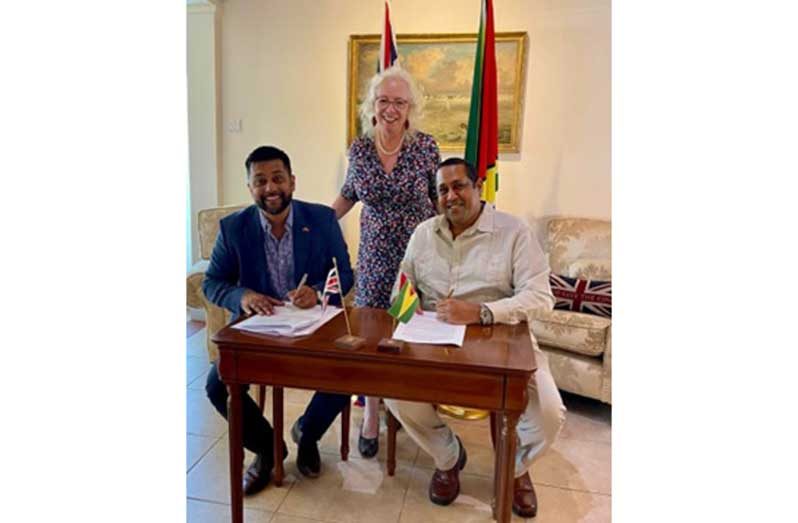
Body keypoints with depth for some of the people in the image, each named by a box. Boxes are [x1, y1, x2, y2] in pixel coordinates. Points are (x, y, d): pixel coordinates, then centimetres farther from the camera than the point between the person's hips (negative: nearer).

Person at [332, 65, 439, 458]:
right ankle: (371, 414, 19)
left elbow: (440, 197, 1)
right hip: (375, 256, 2)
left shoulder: (425, 147, -6)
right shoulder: (358, 149, 0)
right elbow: (349, 194, 15)